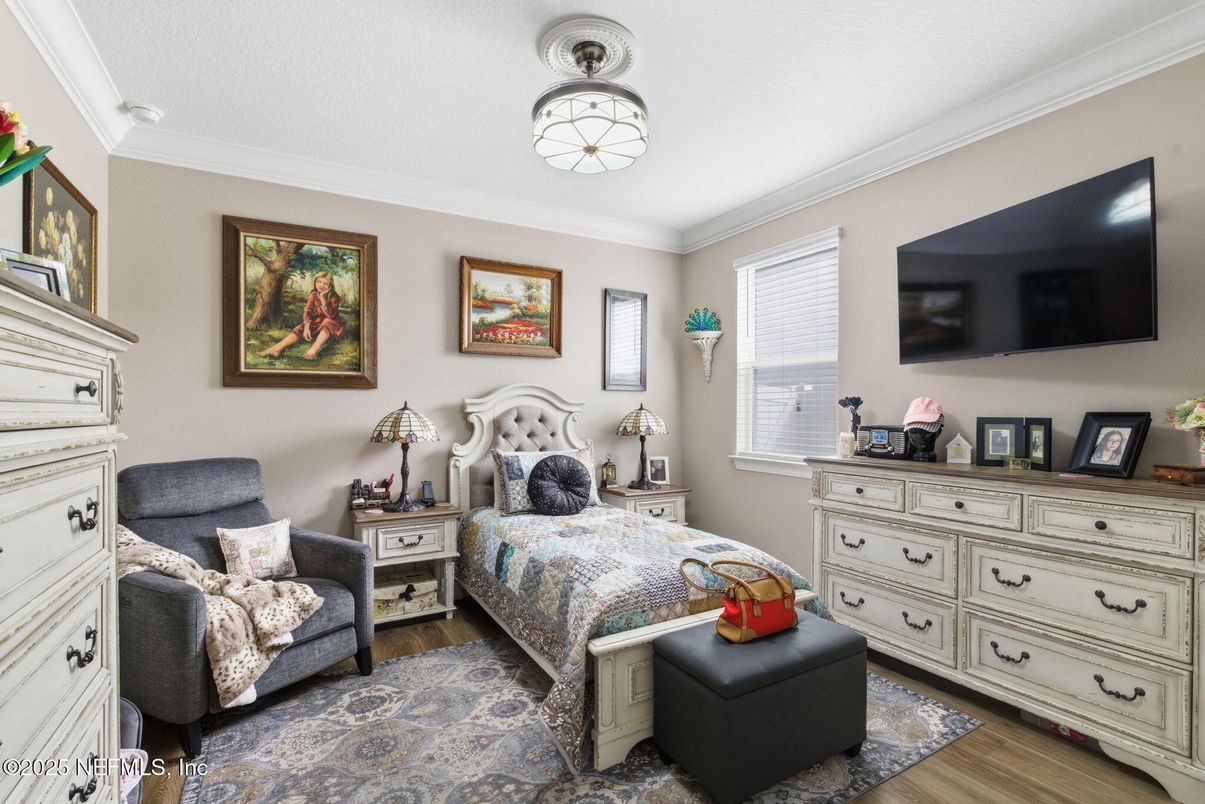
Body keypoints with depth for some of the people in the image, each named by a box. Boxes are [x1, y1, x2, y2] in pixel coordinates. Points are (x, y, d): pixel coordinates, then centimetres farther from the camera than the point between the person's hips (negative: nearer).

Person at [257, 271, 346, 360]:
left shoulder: (334, 297, -17)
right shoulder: (314, 294, -3)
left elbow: (330, 315, -31)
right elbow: (307, 311, -10)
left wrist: (322, 298, -37)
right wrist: (306, 327, -26)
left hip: (332, 324, -5)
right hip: (318, 321, 5)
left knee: (328, 322, -38)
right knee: (300, 328, -17)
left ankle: (314, 350, -53)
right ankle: (277, 348, -32)